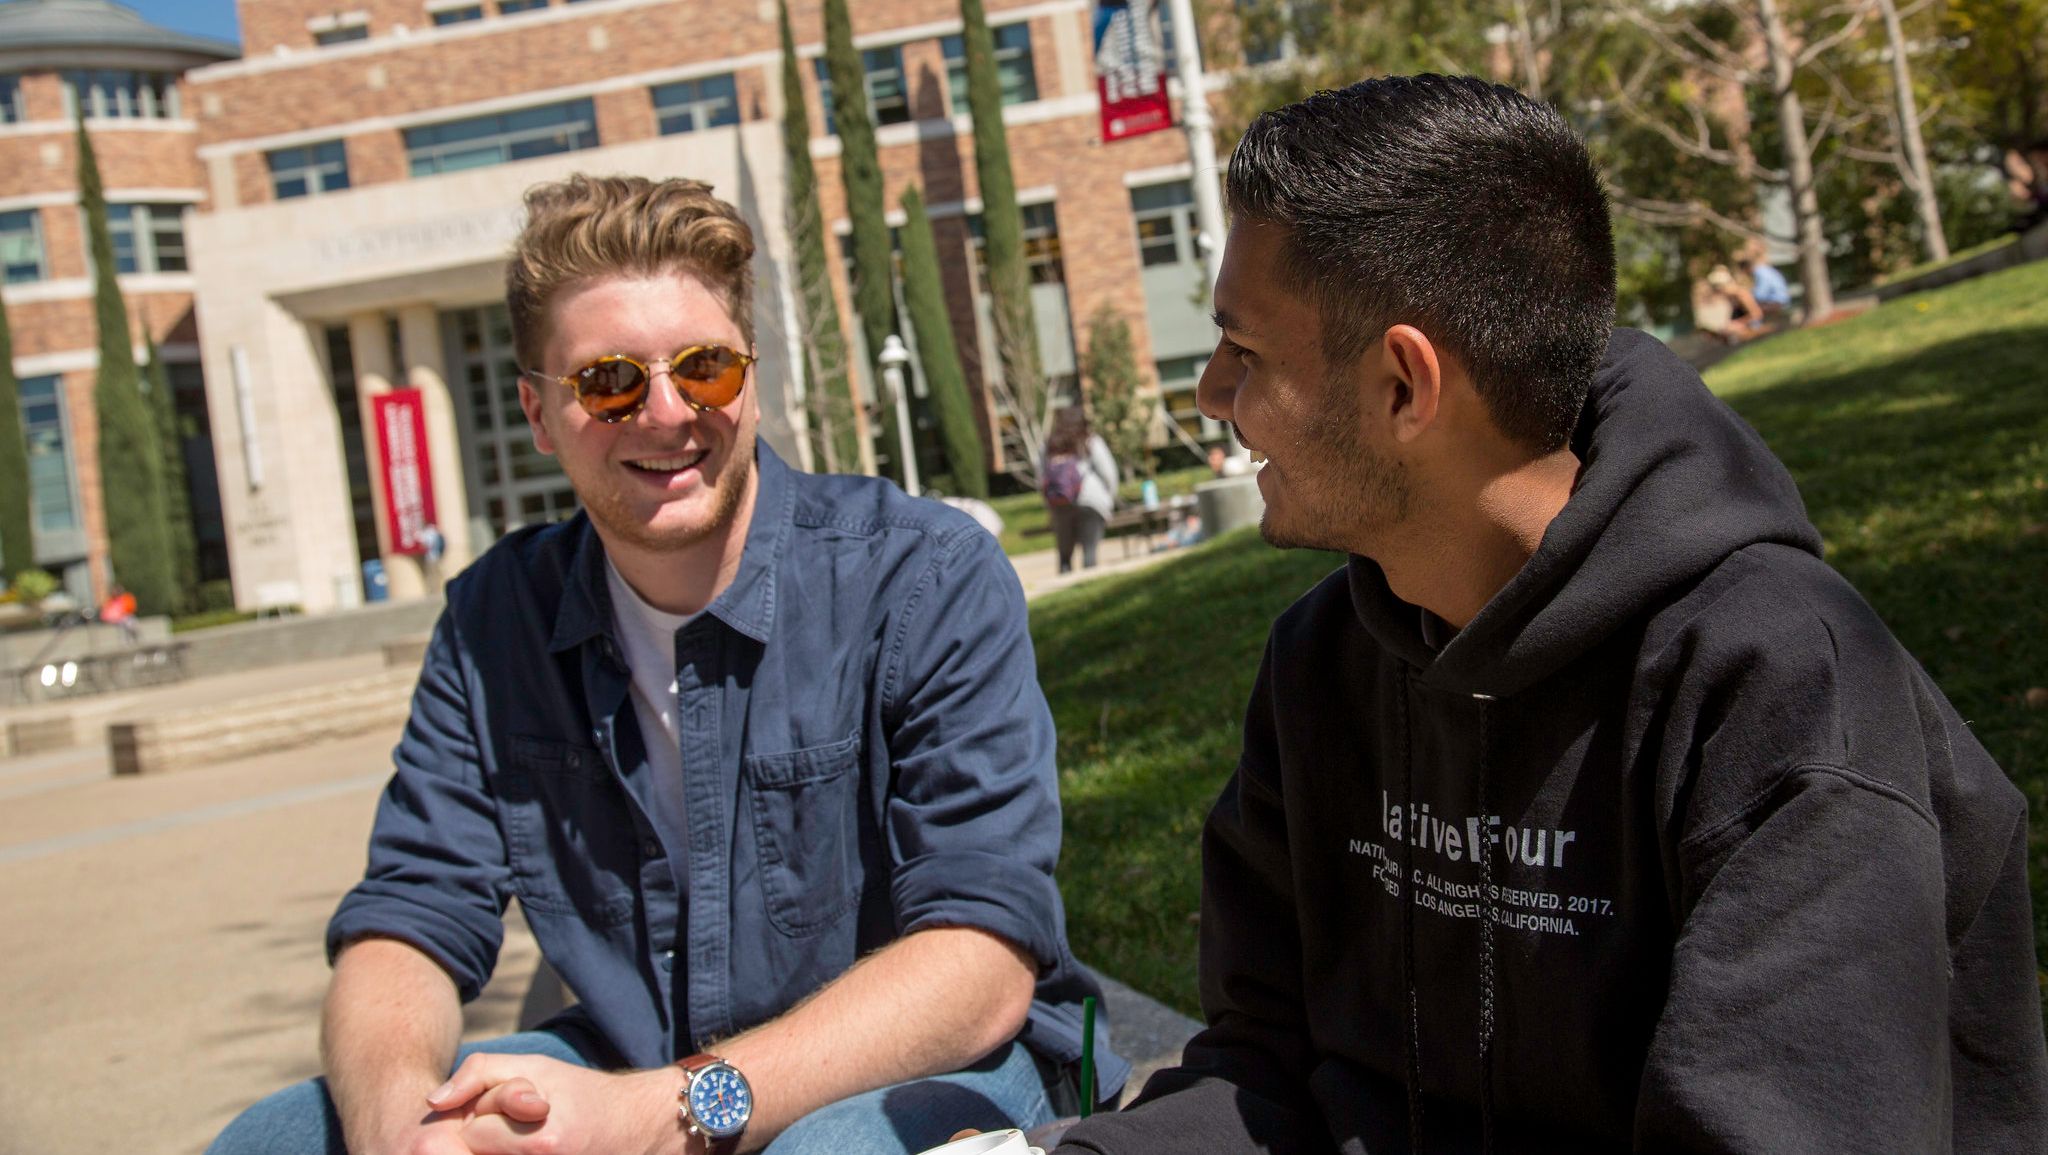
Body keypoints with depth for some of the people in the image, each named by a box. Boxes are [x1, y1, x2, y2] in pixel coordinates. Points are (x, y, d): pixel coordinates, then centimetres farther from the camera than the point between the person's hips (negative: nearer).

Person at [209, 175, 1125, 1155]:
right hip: (628, 1068, 4)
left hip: (918, 1071, -4)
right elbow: (404, 925, -3)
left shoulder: (929, 579, -15)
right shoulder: (495, 621, 0)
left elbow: (981, 959, -22)